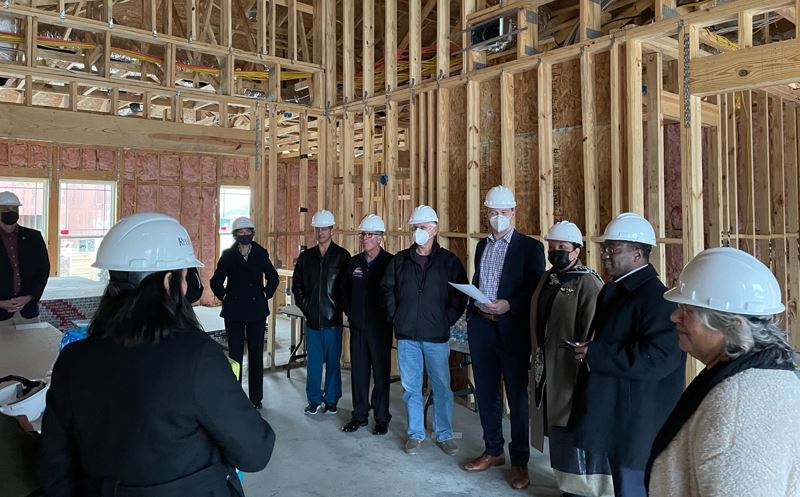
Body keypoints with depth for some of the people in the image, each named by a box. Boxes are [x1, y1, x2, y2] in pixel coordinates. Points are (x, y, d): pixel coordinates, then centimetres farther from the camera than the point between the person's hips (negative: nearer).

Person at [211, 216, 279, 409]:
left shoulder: (261, 253, 2)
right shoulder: (228, 255, 0)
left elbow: (273, 277, 14)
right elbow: (216, 282, 8)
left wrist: (266, 294, 5)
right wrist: (224, 297, 1)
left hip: (257, 311, 1)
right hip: (234, 312, -1)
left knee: (256, 355, 6)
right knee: (235, 354, 4)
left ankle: (256, 398, 16)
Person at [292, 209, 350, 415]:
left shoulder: (342, 256, -3)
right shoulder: (306, 256, 8)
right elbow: (297, 284, 15)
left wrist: (340, 307, -7)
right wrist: (304, 305, 6)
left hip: (333, 319, -3)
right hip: (312, 319, 3)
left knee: (333, 361, 7)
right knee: (313, 361, 9)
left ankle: (331, 400, 19)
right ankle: (314, 400, 20)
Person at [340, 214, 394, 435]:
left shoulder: (389, 262, -8)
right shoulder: (354, 262, 9)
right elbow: (345, 289, 20)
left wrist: (387, 316, -6)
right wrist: (350, 312, 13)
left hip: (380, 327, -5)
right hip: (357, 326, 5)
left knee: (381, 372, 4)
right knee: (358, 371, 11)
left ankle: (382, 418, 16)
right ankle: (359, 415, 23)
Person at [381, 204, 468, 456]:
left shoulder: (449, 261, -1)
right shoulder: (400, 260, 6)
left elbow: (460, 296, -1)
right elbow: (387, 290, 12)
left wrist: (446, 321, -6)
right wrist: (396, 318, 4)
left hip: (436, 336, -2)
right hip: (406, 335, 2)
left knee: (442, 387, 5)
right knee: (411, 387, 10)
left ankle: (444, 435, 21)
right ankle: (415, 433, 25)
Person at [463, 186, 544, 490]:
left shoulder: (530, 247, -5)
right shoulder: (482, 246, 13)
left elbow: (537, 292, -9)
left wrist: (508, 305, -22)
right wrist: (472, 313, 4)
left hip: (512, 330, -5)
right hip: (481, 328, 6)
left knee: (518, 397, 6)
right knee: (486, 393, 14)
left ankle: (519, 461, 20)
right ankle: (493, 451, 31)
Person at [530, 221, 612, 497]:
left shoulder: (589, 284, -16)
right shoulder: (547, 279, 10)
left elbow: (592, 336, -20)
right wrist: (538, 360, 15)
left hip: (572, 373, -8)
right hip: (547, 372, 8)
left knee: (576, 431, 4)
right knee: (558, 429, 18)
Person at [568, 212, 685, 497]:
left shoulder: (656, 297, -21)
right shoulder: (613, 290, 10)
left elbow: (659, 358, -31)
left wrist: (594, 355, -26)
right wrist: (586, 349, 4)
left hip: (636, 418, -10)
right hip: (614, 410, 10)